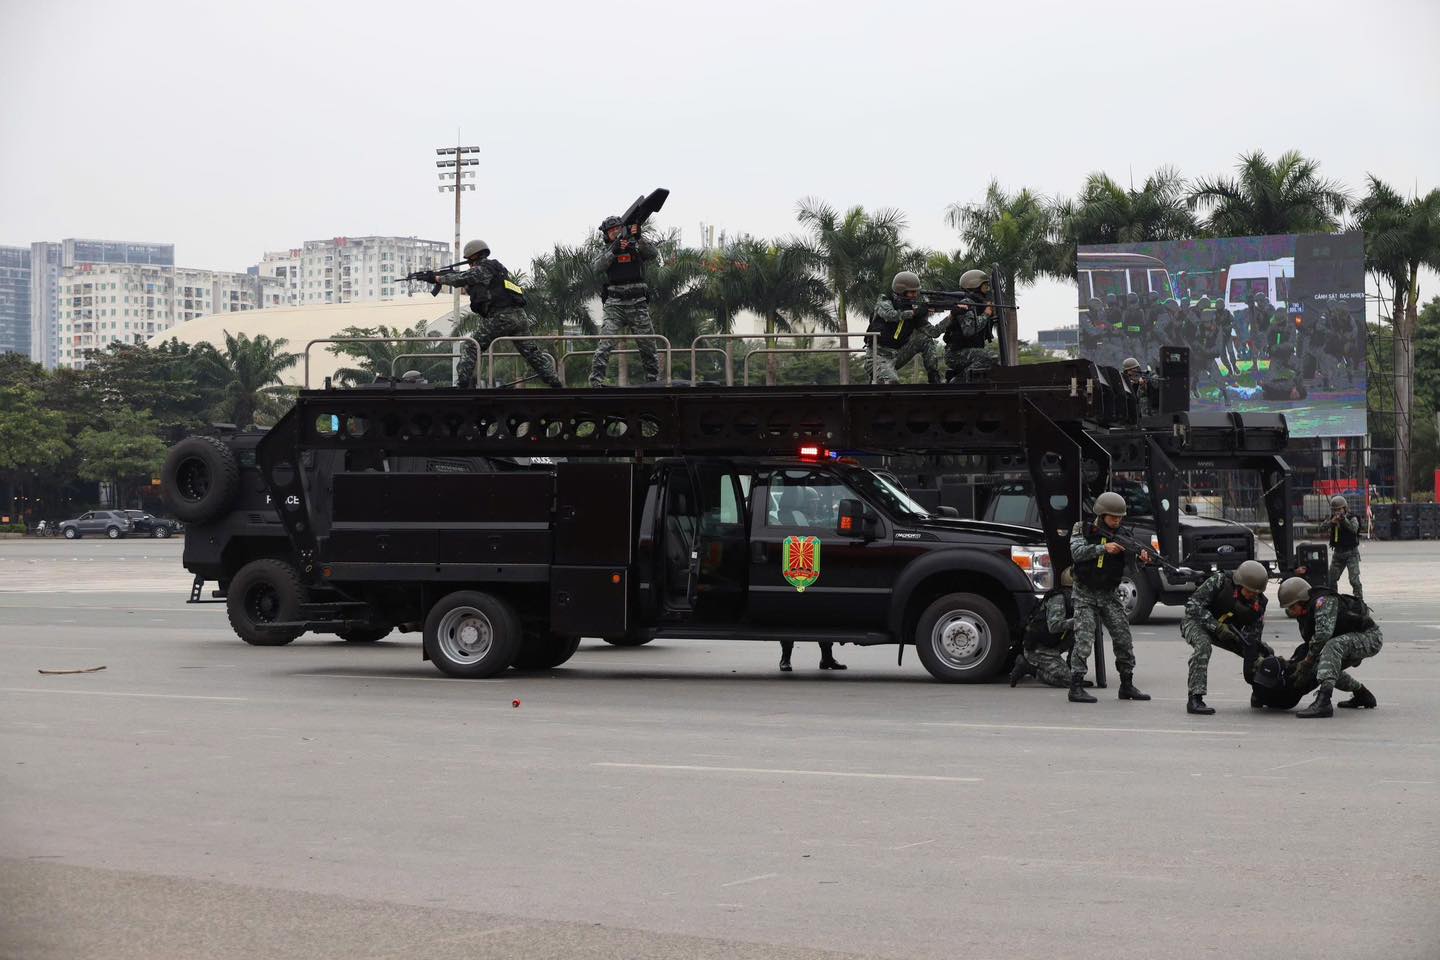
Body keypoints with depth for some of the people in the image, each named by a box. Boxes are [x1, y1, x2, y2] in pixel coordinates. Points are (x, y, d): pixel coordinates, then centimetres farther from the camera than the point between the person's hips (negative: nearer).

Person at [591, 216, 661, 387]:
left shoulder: (638, 247, 11)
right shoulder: (606, 252, 12)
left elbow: (654, 256, -8)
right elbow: (598, 267, -7)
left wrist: (639, 238, -21)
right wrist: (614, 250, -18)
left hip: (638, 304, 1)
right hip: (615, 305, -1)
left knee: (648, 345, 5)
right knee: (605, 343, -14)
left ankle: (653, 380, 16)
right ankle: (596, 380, -18)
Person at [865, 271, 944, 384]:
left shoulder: (913, 309, 4)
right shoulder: (884, 303, -8)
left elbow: (933, 332, -3)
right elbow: (891, 315, -33)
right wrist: (914, 313, -40)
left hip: (897, 355, 6)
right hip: (879, 357, -6)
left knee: (926, 340, -4)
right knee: (891, 380, -35)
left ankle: (934, 379, -1)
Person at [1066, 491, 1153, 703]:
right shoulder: (1083, 530, -7)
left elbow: (1132, 559, -9)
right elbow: (1077, 553, -23)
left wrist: (1143, 556, -33)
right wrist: (1104, 548, -34)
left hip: (1108, 595, 4)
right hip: (1085, 594, -4)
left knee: (1123, 638, 0)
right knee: (1084, 639, -12)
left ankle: (1127, 685, 10)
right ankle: (1076, 687, -11)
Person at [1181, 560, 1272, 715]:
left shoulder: (1259, 603, -13)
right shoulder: (1220, 581, -27)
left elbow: (1252, 636, -9)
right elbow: (1192, 605, -31)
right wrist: (1217, 627, -38)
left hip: (1226, 629, 6)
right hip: (1197, 621, -6)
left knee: (1265, 651, -2)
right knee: (1203, 645, -39)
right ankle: (1195, 699, -40)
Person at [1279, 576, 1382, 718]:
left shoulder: (1323, 601, -22)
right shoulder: (1305, 613, 7)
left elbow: (1323, 633, -34)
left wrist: (1309, 658, -21)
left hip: (1371, 637, -10)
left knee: (1333, 646, -34)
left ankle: (1323, 703, -47)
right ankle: (1363, 695, 31)